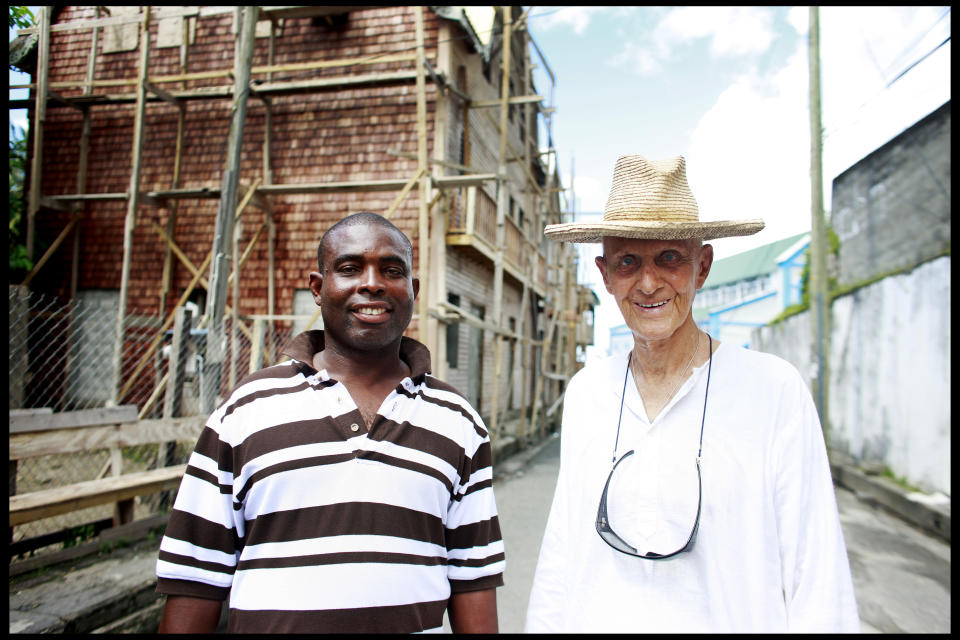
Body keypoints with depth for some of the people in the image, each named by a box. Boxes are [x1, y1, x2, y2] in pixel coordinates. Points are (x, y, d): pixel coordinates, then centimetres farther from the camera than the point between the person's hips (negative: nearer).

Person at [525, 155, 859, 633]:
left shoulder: (775, 390, -14)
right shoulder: (584, 392, -3)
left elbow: (818, 585, -12)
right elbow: (561, 550, 3)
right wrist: (543, 624, 2)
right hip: (595, 621, 4)